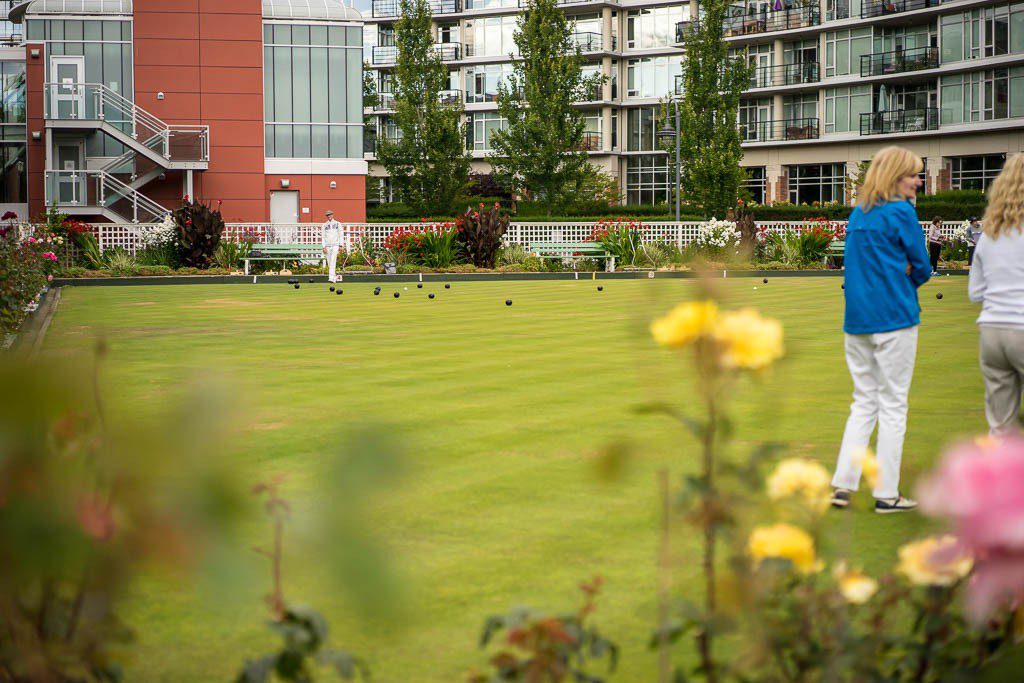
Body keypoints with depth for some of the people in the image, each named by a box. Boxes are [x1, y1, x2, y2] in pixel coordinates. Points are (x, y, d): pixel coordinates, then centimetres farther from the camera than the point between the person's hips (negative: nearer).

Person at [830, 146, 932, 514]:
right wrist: (905, 281, 11)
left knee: (863, 402, 13)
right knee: (893, 405, 0)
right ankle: (886, 494, 3)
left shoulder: (857, 215, 12)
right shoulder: (901, 213, -10)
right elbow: (922, 268, -7)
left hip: (857, 319, 7)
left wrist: (897, 278, 4)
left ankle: (842, 484, 6)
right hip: (894, 319, -7)